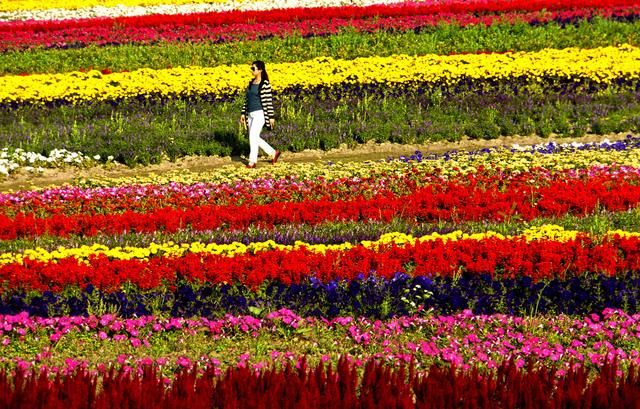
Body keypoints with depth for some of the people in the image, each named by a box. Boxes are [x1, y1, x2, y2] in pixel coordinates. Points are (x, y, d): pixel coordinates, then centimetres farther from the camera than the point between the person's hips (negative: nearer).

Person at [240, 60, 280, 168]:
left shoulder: (265, 84, -10)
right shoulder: (251, 83, 12)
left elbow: (269, 101, -10)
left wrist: (271, 117, -11)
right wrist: (243, 113, 17)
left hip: (260, 114, -8)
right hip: (251, 114, 8)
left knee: (253, 137, -13)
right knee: (255, 139, 9)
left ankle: (252, 161, -4)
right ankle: (273, 153, 24)